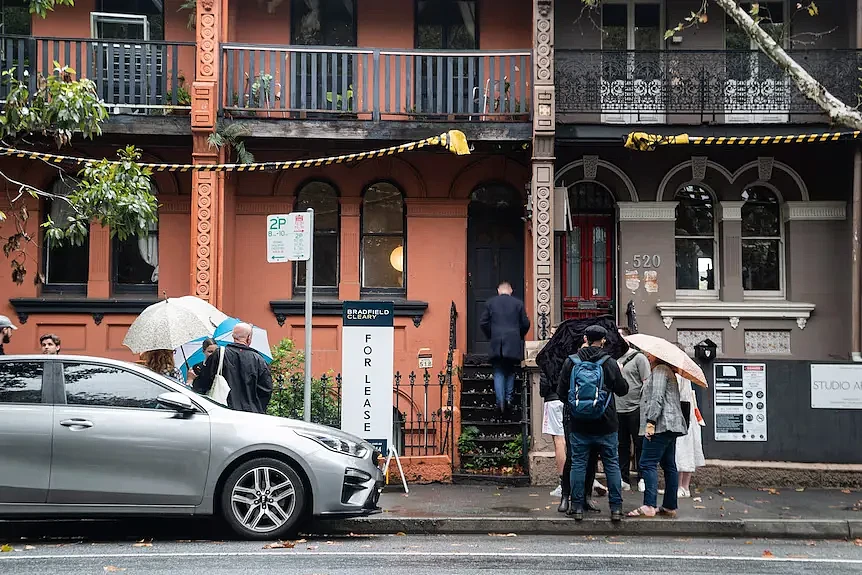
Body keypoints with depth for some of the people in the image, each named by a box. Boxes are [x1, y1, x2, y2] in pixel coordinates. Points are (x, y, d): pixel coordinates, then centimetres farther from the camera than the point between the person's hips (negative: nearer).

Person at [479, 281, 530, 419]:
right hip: (513, 344, 0)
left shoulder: (490, 302, 4)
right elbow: (525, 324, 2)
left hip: (496, 344, 0)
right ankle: (509, 398, 5)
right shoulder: (518, 303, 3)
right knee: (510, 372, 14)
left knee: (498, 373, 4)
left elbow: (483, 322, 3)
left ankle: (500, 401, -8)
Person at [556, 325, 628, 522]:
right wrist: (620, 377, 21)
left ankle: (577, 507, 10)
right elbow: (622, 390, 2)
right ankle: (616, 507, 11)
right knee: (612, 464, 9)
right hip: (606, 426, -1)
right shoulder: (609, 363, -8)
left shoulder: (571, 362, -4)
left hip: (579, 426, 1)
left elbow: (561, 392, 0)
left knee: (578, 464, 9)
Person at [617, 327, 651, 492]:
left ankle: (642, 478, 7)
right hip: (618, 409, 5)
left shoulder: (639, 357, -2)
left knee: (640, 444, 0)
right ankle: (624, 480, 15)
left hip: (635, 409, -5)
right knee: (622, 446, 9)